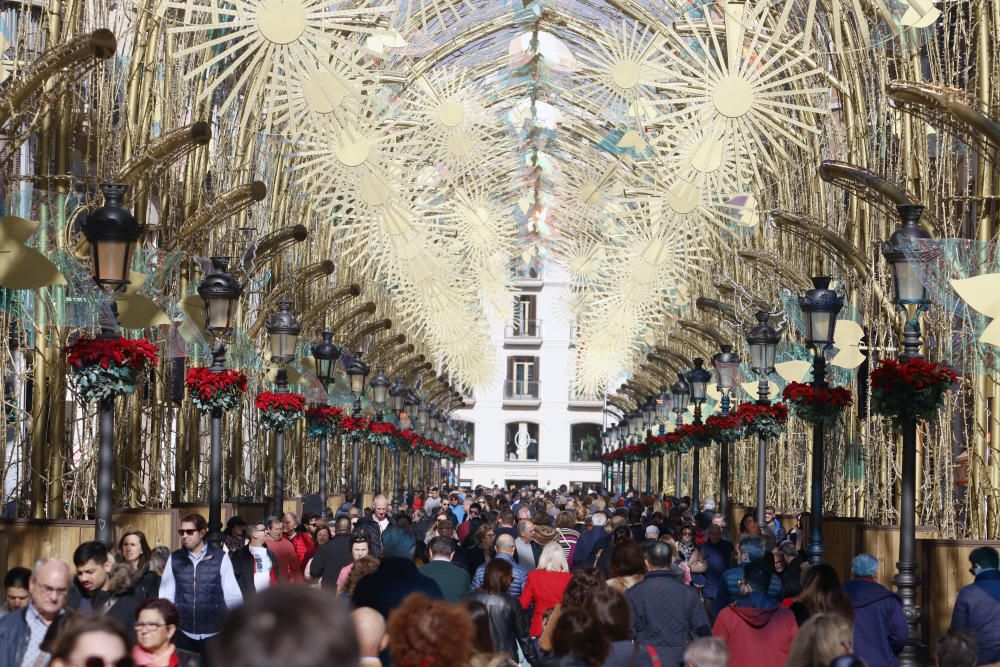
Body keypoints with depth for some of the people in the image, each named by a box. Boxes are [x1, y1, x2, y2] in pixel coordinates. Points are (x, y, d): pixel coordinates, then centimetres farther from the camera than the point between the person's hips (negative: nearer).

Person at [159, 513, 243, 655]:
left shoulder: (221, 558, -5)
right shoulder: (174, 559, 3)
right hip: (183, 634, 2)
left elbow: (232, 595, -4)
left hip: (213, 634, -2)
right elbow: (166, 595, 4)